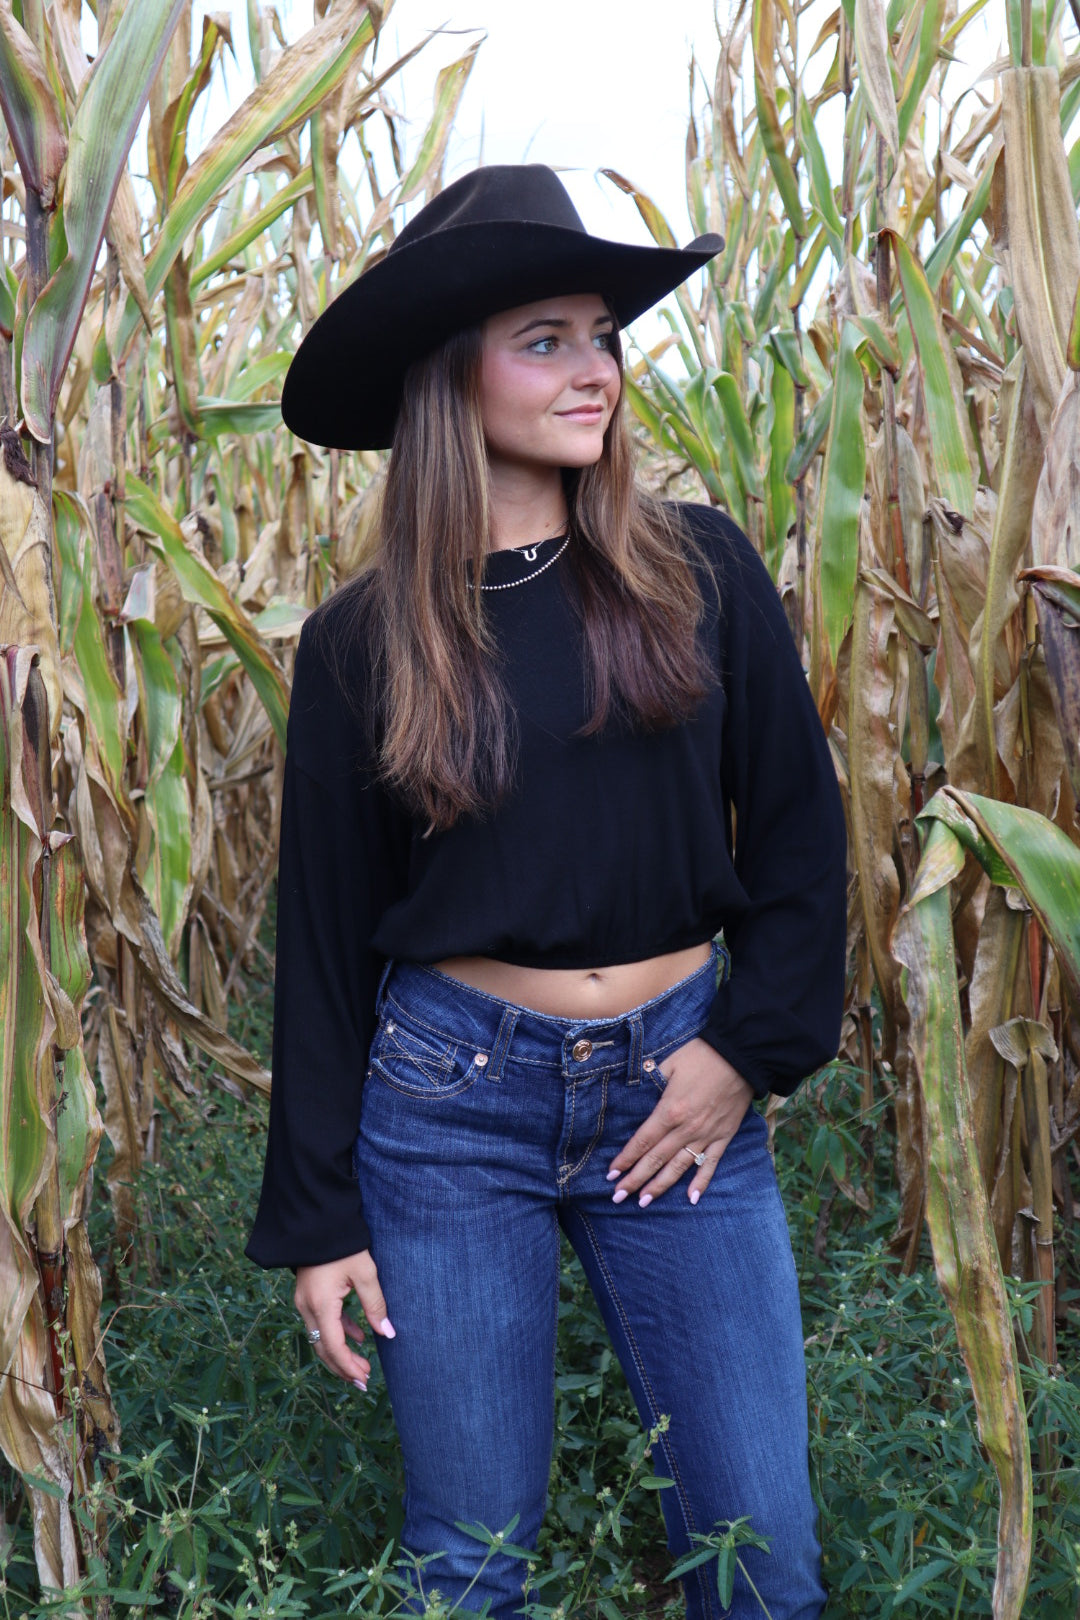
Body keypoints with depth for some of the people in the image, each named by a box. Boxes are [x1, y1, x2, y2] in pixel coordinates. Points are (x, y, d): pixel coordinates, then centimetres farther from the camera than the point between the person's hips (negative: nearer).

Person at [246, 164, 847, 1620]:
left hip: (679, 1087, 1)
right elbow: (324, 936, 1)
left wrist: (750, 1048, -4)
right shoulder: (363, 644, -2)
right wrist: (317, 1216, 1)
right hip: (450, 1102, -1)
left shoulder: (700, 572, 0)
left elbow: (799, 829, 5)